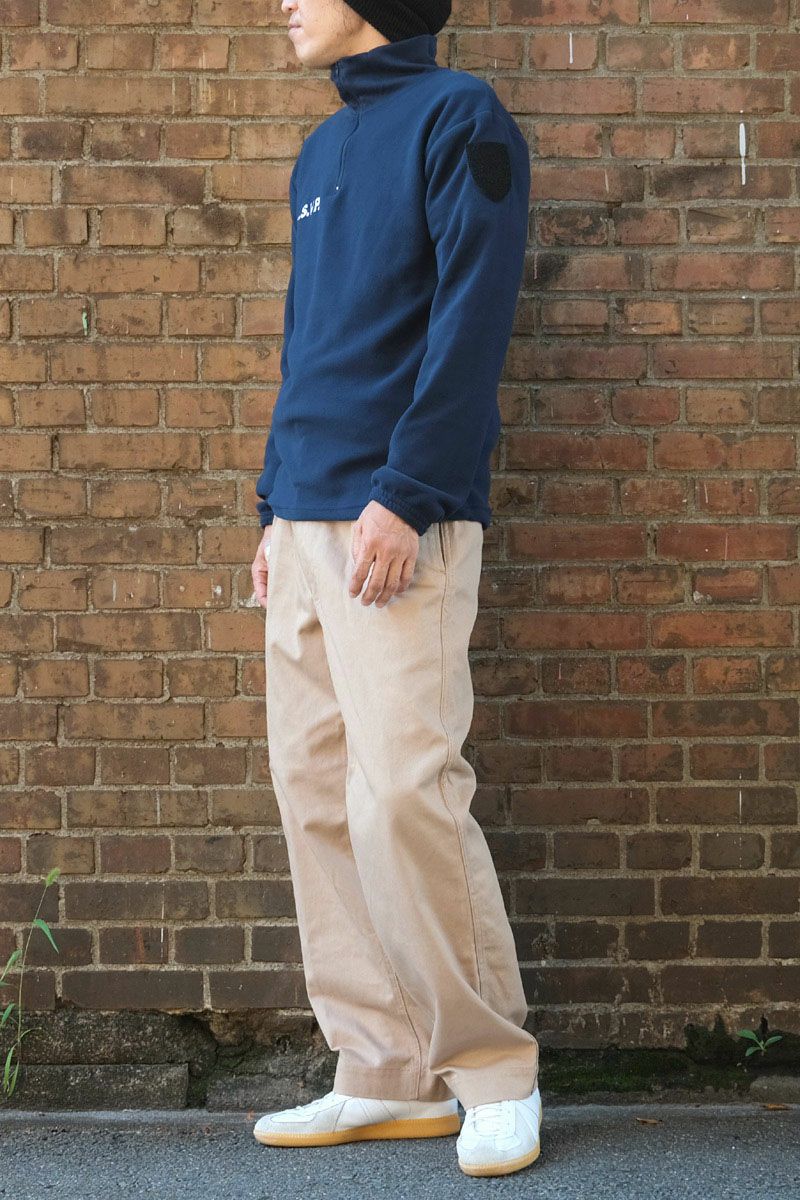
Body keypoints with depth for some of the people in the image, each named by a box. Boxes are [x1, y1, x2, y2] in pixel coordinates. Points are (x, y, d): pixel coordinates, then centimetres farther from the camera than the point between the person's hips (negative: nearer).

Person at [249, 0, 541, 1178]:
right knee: (315, 795, 5)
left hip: (401, 524, -8)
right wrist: (276, 507, 16)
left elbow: (470, 323, -12)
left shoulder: (460, 119, -2)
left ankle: (495, 1068, 4)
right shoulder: (321, 152, 21)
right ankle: (387, 1076, 12)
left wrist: (405, 494, -19)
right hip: (307, 524, 8)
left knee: (401, 796, -12)